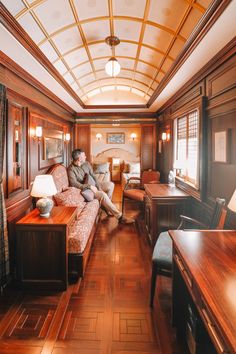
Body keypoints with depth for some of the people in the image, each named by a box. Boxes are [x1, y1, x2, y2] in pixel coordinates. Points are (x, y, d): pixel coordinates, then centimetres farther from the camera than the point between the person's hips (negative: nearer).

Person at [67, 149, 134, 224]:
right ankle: (120, 217, -25)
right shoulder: (71, 169, -19)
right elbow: (74, 184, -28)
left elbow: (93, 176, 5)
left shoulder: (86, 163, 2)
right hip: (85, 189, -8)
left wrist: (99, 188, -8)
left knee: (111, 185, 1)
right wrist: (90, 186, -31)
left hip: (92, 185, 8)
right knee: (103, 195, -28)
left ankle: (107, 207, 5)